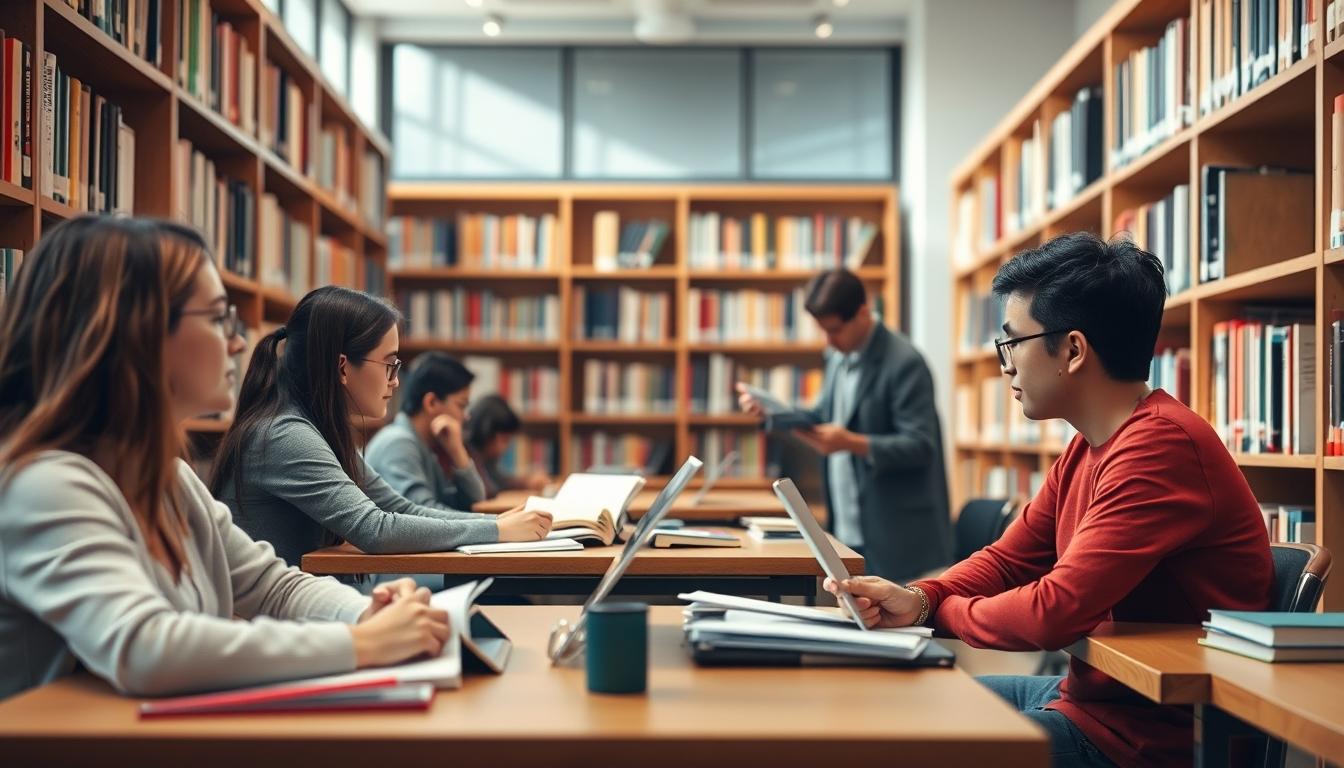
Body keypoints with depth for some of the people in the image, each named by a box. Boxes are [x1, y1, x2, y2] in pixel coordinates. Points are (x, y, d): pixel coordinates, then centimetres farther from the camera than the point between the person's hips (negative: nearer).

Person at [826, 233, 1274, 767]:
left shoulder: (1161, 447, -25)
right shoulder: (1088, 449, 7)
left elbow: (1057, 611, -28)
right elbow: (1007, 561, 11)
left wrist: (946, 612, -9)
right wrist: (919, 599, -9)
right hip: (1085, 697, 9)